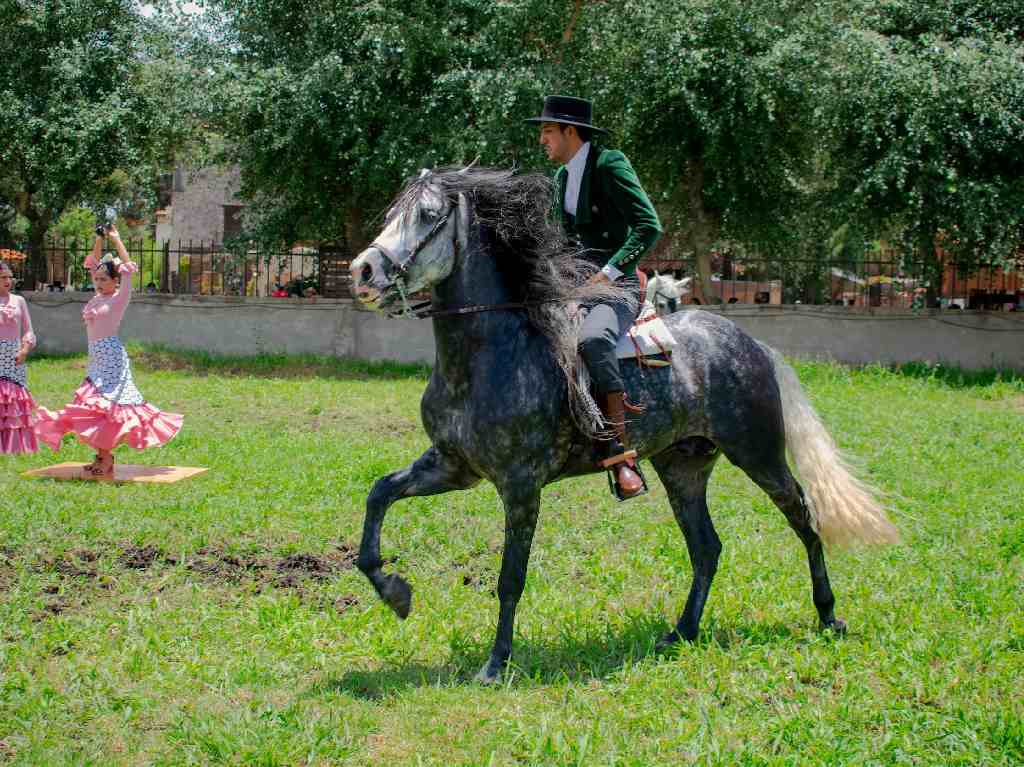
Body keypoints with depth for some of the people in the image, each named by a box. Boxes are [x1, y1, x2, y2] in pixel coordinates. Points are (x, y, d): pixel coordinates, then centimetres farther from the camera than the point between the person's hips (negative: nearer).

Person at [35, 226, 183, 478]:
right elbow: (94, 264, 22)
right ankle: (103, 457, 11)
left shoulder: (119, 298, -5)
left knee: (106, 403, -11)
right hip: (96, 356, 8)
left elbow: (128, 269, -16)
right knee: (96, 404, 7)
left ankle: (105, 460, -10)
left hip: (111, 354, -8)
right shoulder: (98, 297, 14)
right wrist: (99, 240, 13)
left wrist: (116, 240, -10)